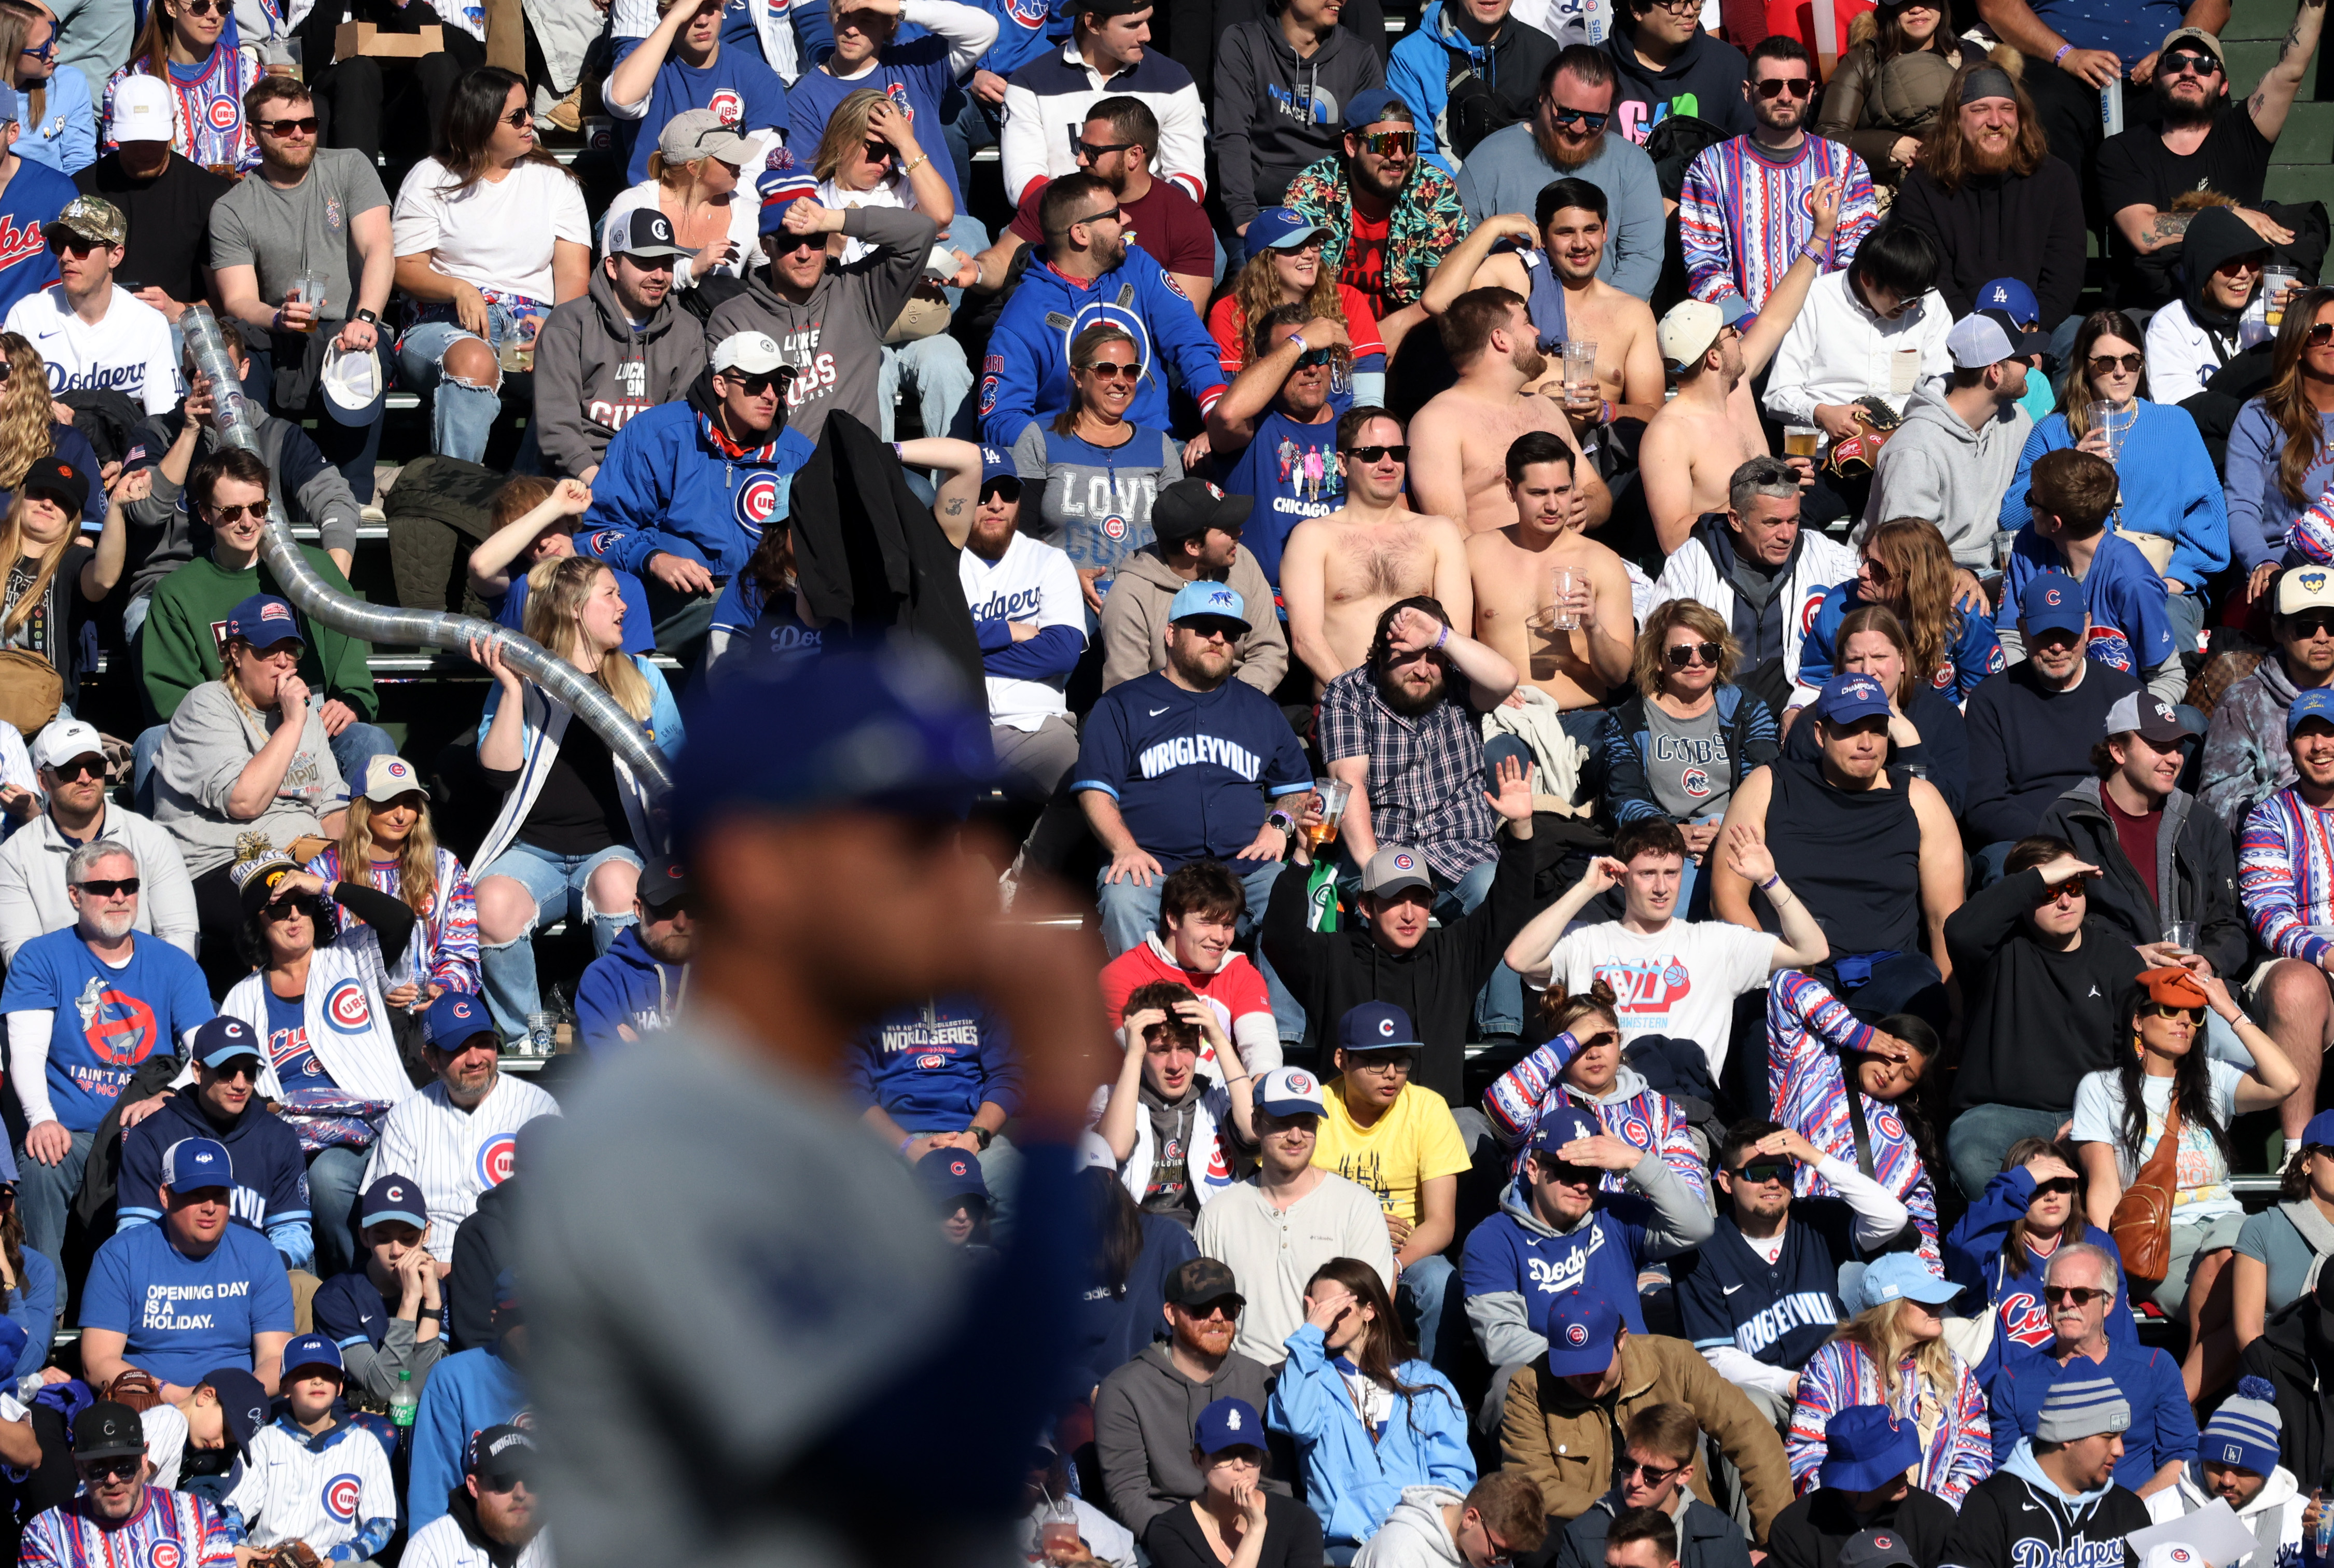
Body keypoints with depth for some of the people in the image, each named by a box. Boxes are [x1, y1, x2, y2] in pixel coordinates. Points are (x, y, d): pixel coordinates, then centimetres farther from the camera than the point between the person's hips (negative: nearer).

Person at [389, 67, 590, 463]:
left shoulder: (554, 182, 18)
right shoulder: (430, 179, 13)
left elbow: (574, 274, 9)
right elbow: (406, 268, 7)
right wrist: (459, 289, -14)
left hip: (532, 322, 2)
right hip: (448, 321, -2)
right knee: (473, 361, -40)